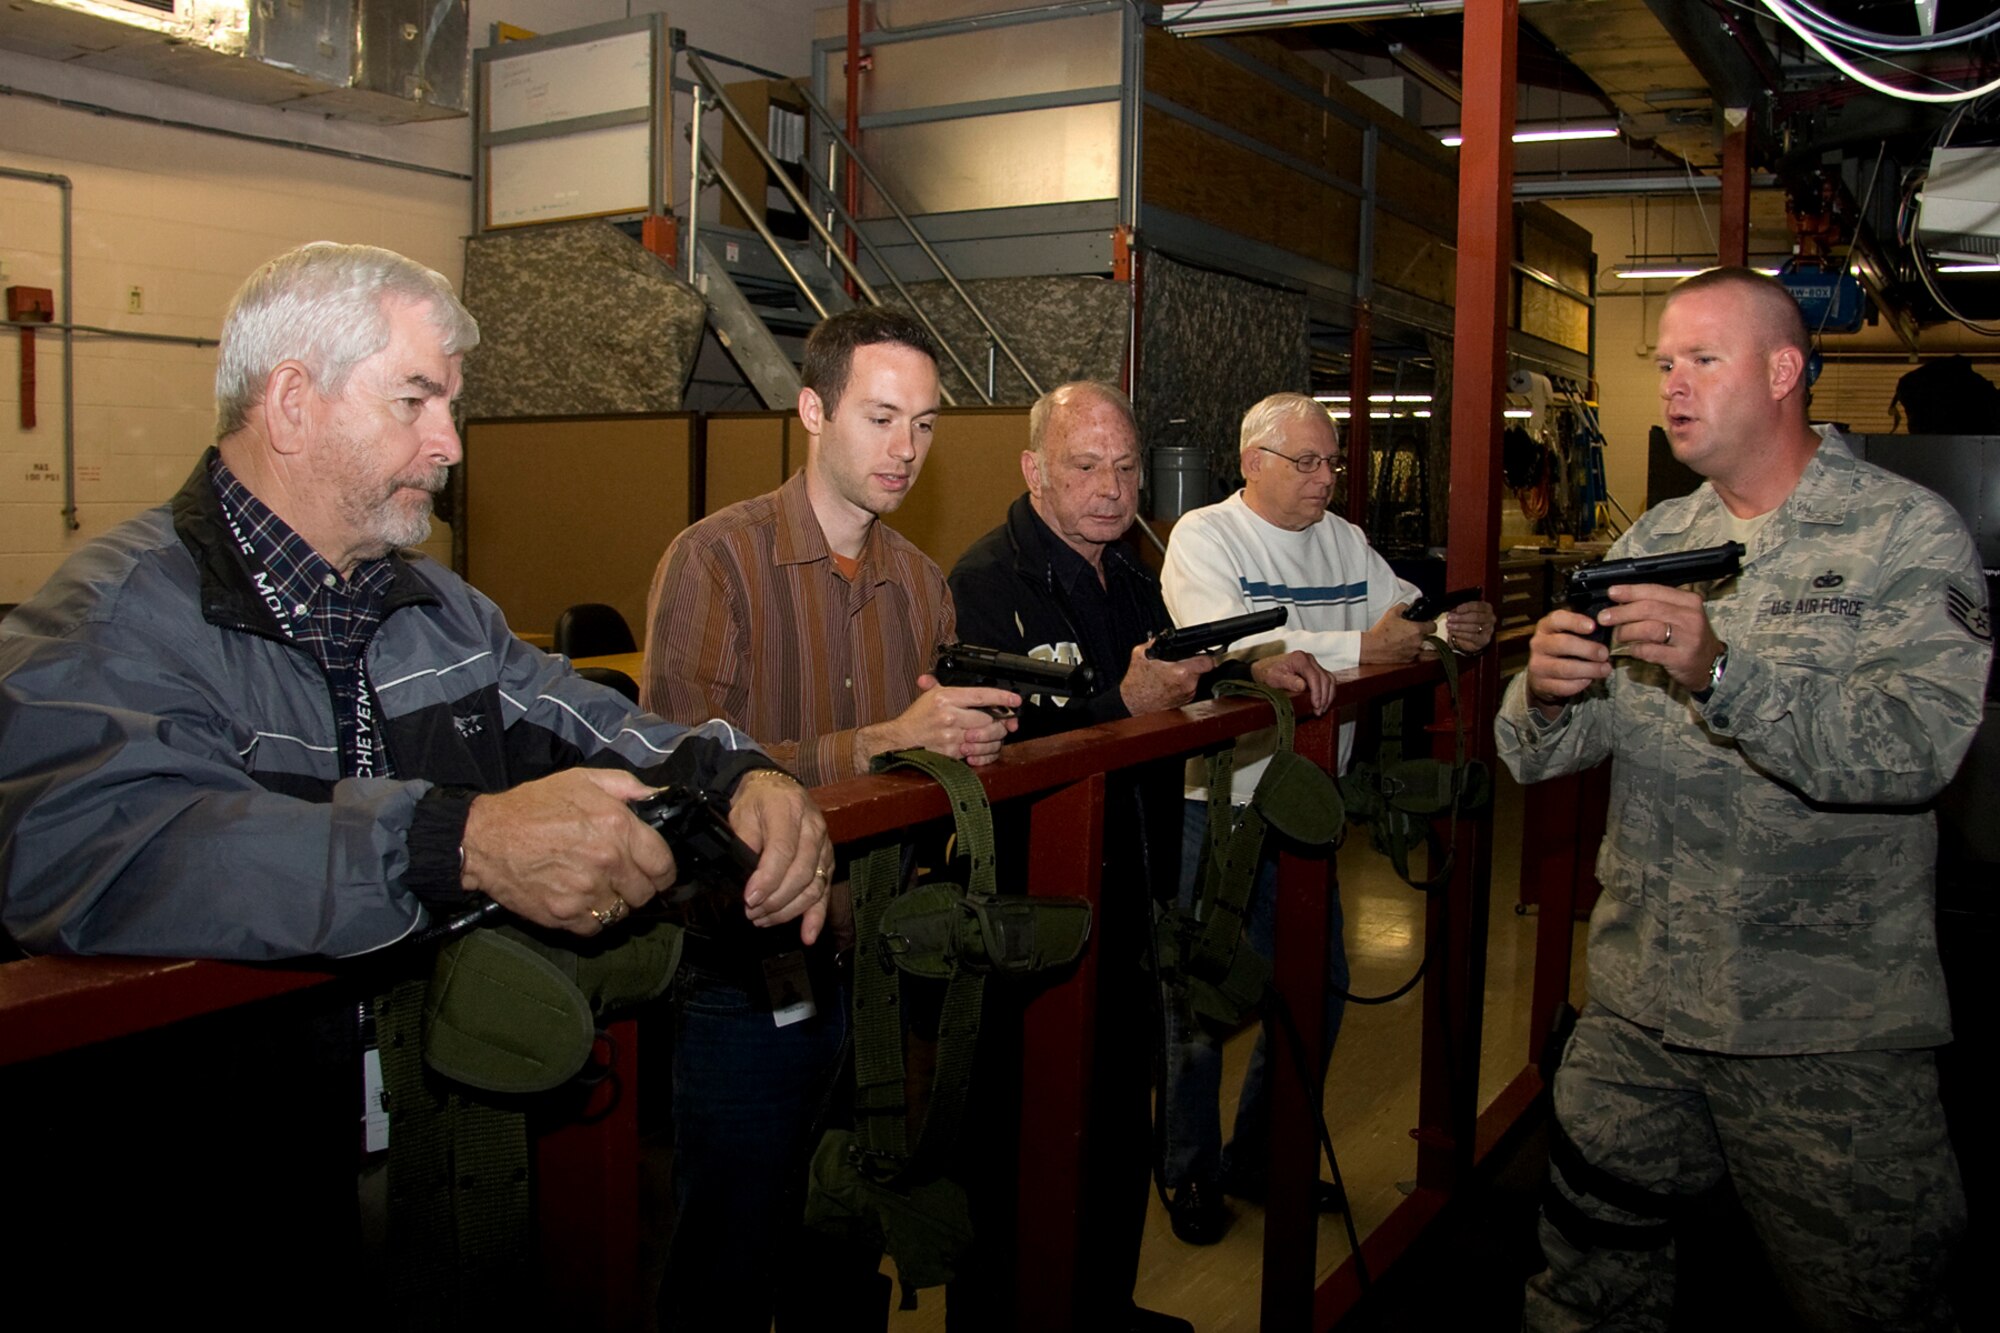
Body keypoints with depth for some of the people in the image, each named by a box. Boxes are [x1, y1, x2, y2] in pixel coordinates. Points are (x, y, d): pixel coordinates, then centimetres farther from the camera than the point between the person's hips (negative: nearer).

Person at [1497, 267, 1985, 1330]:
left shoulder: (1907, 534, -5)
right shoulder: (1654, 542, 9)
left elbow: (1918, 746, -21)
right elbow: (1537, 757, 3)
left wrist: (1723, 671, -34)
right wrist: (1546, 691, -20)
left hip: (1834, 1031, -4)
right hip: (1637, 1003, 5)